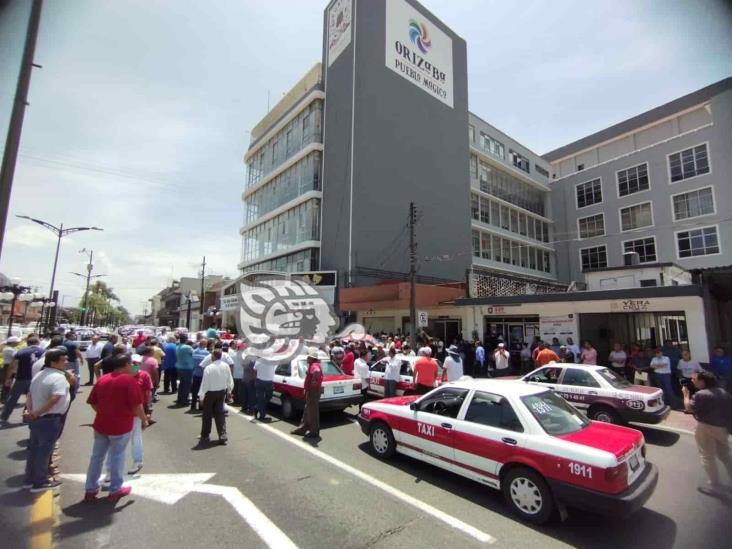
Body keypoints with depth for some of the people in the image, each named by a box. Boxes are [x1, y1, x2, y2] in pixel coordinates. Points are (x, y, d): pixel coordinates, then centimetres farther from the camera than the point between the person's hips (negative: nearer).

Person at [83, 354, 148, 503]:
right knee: (117, 457, 9)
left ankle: (90, 490, 29)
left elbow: (92, 402, 10)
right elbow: (136, 406, -19)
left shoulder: (102, 379, 4)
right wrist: (144, 419, -4)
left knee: (96, 456, 18)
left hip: (101, 424, 6)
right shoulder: (129, 380, -17)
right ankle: (115, 490, 21)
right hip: (120, 426, -6)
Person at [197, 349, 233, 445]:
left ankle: (205, 436, 23)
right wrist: (228, 390, 17)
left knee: (207, 415, 11)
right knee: (220, 413, 13)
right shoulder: (226, 366, -7)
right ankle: (222, 435, 10)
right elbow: (230, 380, 2)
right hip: (222, 392, 4)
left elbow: (205, 383, -17)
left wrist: (201, 396, -8)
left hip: (210, 393, -4)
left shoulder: (209, 368, -20)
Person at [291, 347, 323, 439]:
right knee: (307, 411, 19)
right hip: (310, 391, 10)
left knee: (313, 412, 1)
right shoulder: (313, 364, 12)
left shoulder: (314, 365, -21)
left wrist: (314, 381, -35)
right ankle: (302, 429, 30)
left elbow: (317, 372, -46)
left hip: (313, 392, -10)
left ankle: (314, 432, 12)